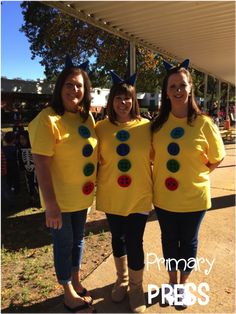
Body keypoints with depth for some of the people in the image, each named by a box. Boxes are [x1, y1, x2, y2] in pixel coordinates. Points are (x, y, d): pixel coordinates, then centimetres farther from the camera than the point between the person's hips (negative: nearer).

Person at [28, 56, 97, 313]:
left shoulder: (87, 116, 3)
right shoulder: (48, 119, -19)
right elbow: (41, 164, -23)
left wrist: (93, 185, 12)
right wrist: (50, 204, -24)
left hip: (82, 194, 7)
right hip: (60, 197, -7)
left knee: (77, 239, 21)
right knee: (64, 243, 10)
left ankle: (76, 283, 44)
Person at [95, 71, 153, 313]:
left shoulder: (146, 126, -5)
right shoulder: (101, 128, -4)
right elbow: (95, 161, 3)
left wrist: (154, 185, -5)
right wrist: (97, 184, -6)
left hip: (139, 196, -1)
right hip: (111, 196, 2)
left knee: (134, 242, 4)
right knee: (117, 238, 19)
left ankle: (136, 287, 33)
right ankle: (122, 279, 45)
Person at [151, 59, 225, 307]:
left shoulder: (204, 123, -13)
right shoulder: (158, 124, -5)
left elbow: (216, 159, -2)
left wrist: (193, 175, -4)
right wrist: (162, 176, -3)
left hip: (194, 197, -2)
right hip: (164, 197, 3)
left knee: (188, 241, 16)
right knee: (169, 240, 18)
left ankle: (183, 284, 42)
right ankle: (172, 282, 43)